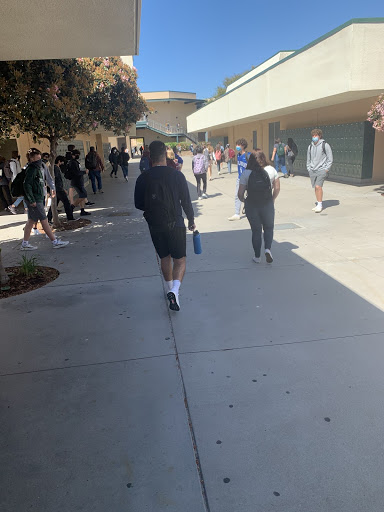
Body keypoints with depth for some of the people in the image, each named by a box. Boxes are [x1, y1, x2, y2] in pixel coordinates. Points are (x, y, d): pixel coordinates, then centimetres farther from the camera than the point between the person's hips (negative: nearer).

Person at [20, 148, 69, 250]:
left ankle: (25, 244, 18)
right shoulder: (31, 169, -15)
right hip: (35, 200, -10)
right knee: (44, 220, -4)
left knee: (31, 221, 12)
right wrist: (32, 200, -21)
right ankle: (55, 242, 1)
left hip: (38, 198, 10)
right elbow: (27, 185, -20)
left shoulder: (38, 168, 14)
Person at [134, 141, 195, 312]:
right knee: (180, 260, 6)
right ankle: (174, 290, -16)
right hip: (175, 224, -2)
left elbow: (138, 204, 3)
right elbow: (186, 201, -4)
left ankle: (171, 290, 32)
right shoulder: (177, 175, -9)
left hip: (155, 225, 3)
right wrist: (191, 220, 10)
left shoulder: (143, 178, -4)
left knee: (165, 258, 19)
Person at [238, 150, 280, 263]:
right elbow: (277, 188, -1)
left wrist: (244, 201, 11)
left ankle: (257, 257, 20)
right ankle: (267, 248, -4)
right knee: (268, 228, 19)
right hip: (267, 205, 0)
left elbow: (240, 193, -9)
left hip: (251, 206, 0)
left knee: (256, 231, 13)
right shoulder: (271, 170, -3)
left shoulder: (246, 173, -7)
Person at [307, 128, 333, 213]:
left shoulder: (325, 145, -4)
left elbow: (330, 159, -2)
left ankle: (320, 205, -7)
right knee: (315, 187, 7)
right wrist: (309, 168, 11)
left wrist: (326, 169, -8)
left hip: (321, 170, -5)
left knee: (318, 186, -15)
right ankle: (318, 204, 16)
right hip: (312, 170, 5)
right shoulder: (310, 146, 11)